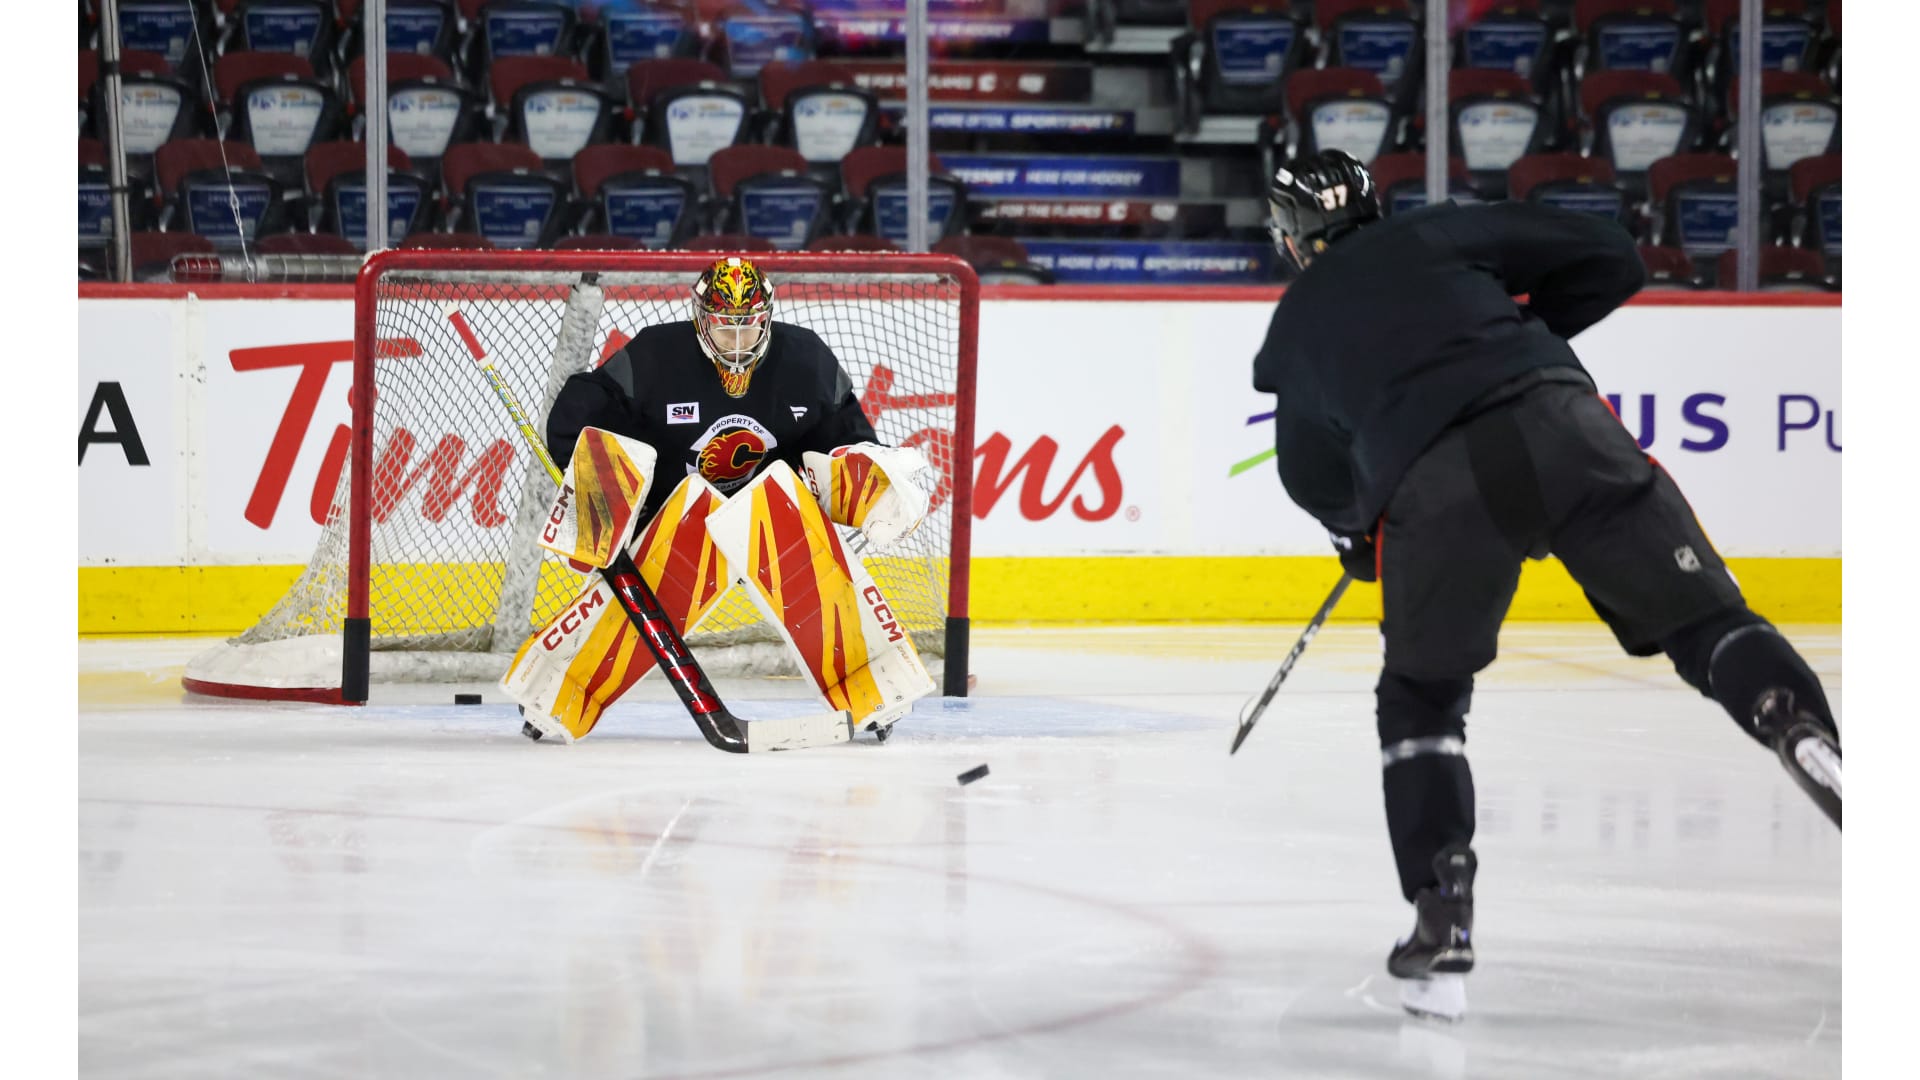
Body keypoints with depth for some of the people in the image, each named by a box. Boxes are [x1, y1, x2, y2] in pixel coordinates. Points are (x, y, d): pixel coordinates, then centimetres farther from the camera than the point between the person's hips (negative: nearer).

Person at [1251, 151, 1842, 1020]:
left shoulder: (1296, 329, 28)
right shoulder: (1435, 234, 24)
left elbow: (1315, 481, 37)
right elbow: (1608, 260, 18)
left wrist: (1356, 534, 57)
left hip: (1431, 486, 0)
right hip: (1559, 421, 0)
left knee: (1421, 699, 20)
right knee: (1703, 620, 3)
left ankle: (1443, 929, 11)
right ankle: (1812, 740, -24)